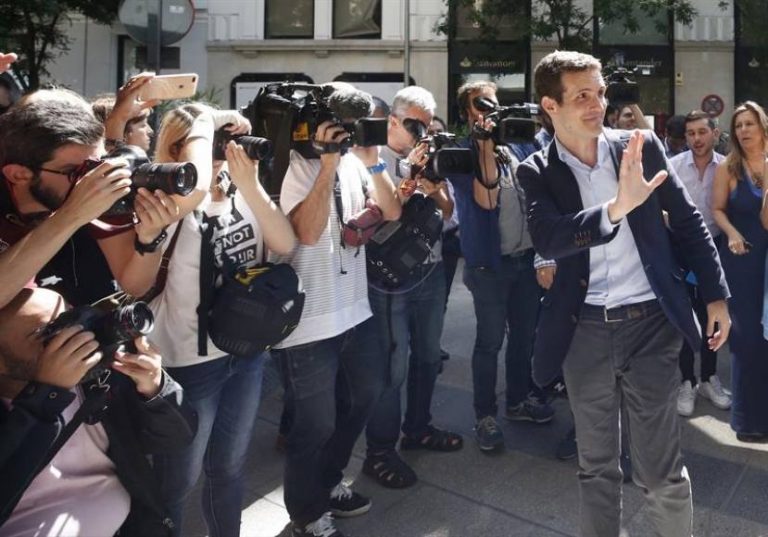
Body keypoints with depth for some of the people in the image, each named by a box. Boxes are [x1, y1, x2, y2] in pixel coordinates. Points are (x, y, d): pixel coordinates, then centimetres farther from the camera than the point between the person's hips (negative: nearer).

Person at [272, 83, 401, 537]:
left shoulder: (354, 160, 6)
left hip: (355, 311, 8)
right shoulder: (294, 165, -13)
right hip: (307, 322, -8)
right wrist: (328, 164, -24)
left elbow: (392, 212, 2)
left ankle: (329, 483, 47)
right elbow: (308, 232, -25)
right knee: (316, 424, 6)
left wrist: (373, 163, -10)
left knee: (364, 397, 24)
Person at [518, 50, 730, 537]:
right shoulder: (537, 172, -2)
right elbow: (547, 239, -20)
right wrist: (616, 208, -34)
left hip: (650, 323, 0)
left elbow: (688, 220, 6)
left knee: (661, 470, 8)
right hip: (585, 332, 1)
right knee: (596, 467, 17)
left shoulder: (642, 145, 1)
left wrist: (716, 295, 5)